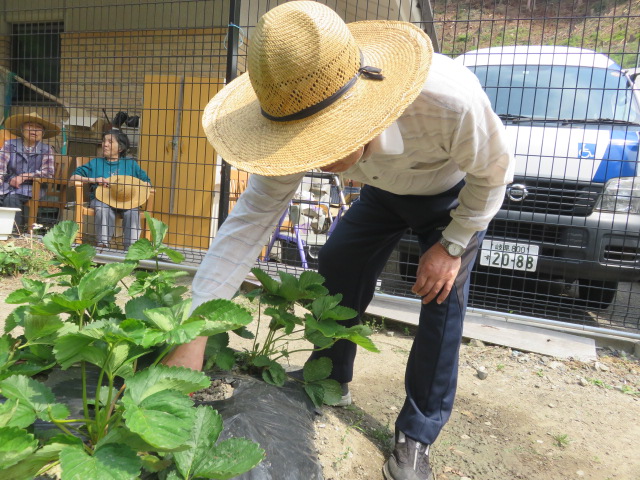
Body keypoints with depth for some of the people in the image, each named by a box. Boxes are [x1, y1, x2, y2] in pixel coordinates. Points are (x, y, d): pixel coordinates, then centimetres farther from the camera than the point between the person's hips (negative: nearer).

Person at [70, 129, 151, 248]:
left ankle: (131, 247, -28)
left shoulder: (130, 164, 14)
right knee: (104, 210, -34)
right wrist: (94, 180, -4)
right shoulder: (95, 163, 15)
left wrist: (133, 186, -9)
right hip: (100, 199, 0)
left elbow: (147, 182, 12)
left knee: (132, 212, -32)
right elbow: (74, 177, 12)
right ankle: (102, 245, -28)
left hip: (125, 200, 0)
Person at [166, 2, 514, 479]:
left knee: (442, 298, -13)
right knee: (334, 271, -4)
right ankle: (329, 382, 21)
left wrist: (452, 244, -18)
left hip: (458, 194, -3)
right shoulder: (302, 123, -30)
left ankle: (416, 437, 6)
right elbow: (251, 218, -29)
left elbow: (492, 171, -21)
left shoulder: (450, 98, -43)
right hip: (385, 189, 4)